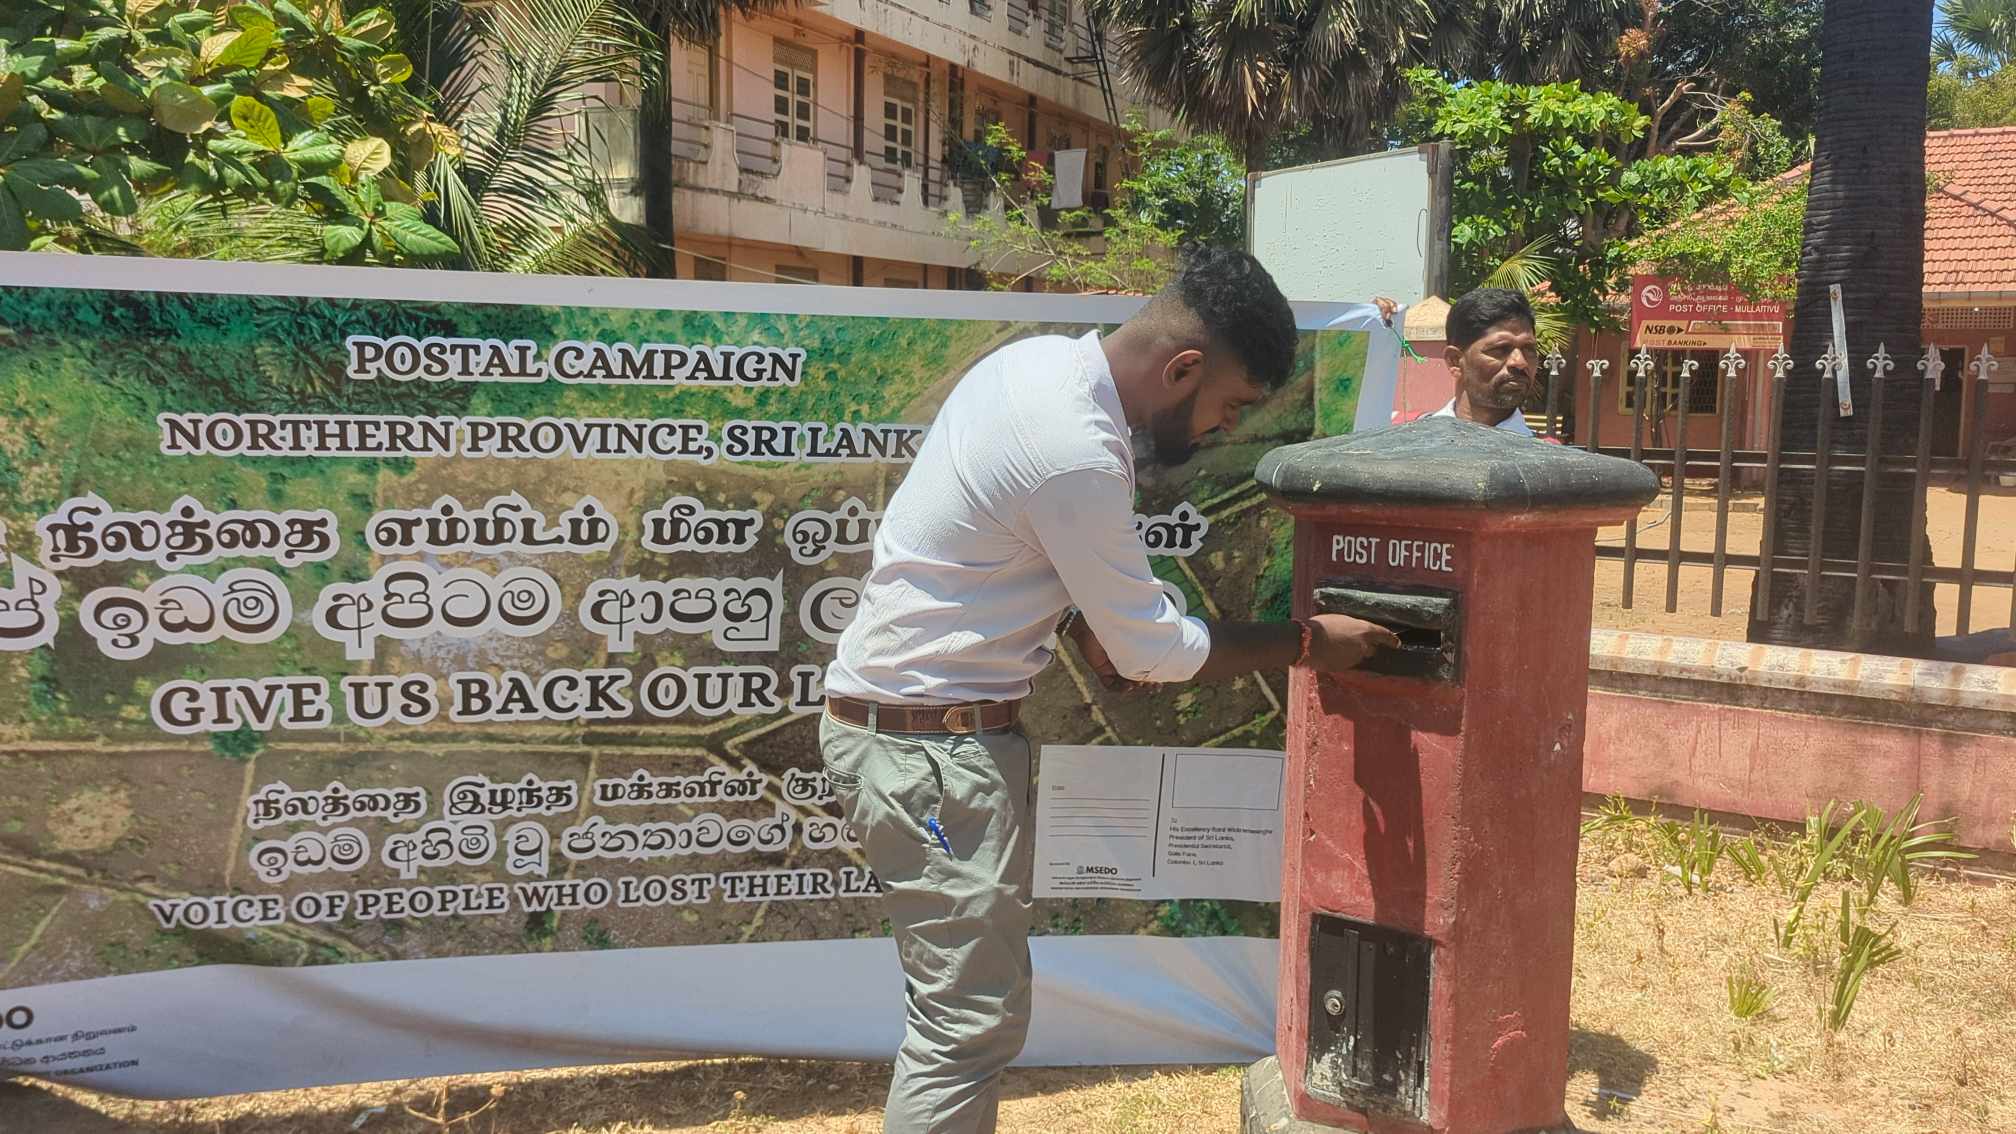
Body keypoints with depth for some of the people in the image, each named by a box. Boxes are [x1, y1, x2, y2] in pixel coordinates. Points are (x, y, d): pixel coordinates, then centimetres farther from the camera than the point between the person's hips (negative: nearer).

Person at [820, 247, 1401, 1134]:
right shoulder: (1077, 454, -25)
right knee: (972, 1023, -4)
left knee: (972, 1005, 16)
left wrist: (1079, 620, 7)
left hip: (900, 714, 10)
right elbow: (1155, 650, -15)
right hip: (928, 743, -10)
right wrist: (1306, 646, -3)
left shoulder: (1041, 358, 4)